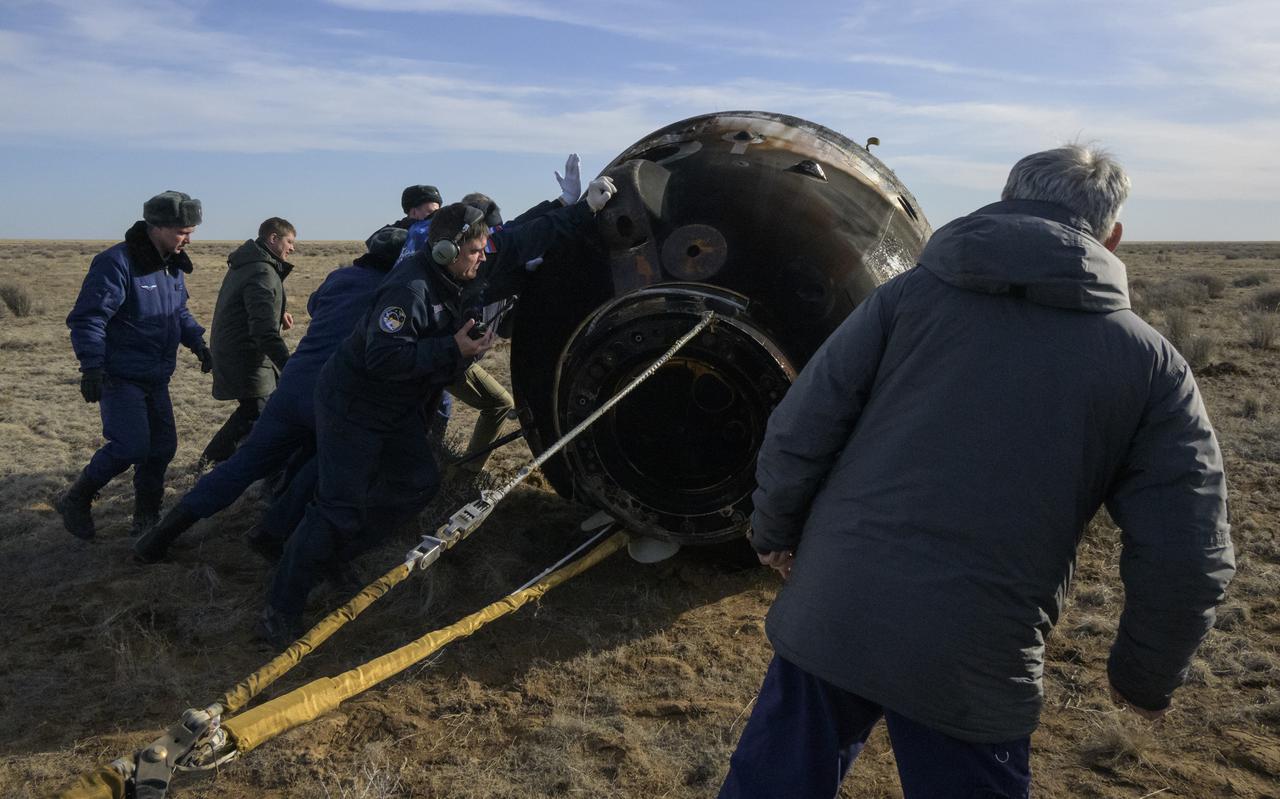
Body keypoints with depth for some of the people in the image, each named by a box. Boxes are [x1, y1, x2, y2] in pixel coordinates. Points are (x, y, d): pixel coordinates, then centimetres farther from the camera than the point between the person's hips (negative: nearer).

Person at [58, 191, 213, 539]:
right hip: (120, 377, -8)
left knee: (162, 445, 8)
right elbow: (87, 317, -20)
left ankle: (147, 517, 22)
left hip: (156, 379, 8)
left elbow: (180, 311, 24)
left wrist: (198, 343, 11)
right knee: (131, 445, -15)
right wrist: (91, 366, -26)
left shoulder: (173, 266, 10)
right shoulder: (117, 263, -18)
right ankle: (75, 501, 8)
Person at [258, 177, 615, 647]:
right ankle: (281, 610, 2)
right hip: (352, 408, -9)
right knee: (341, 508, -10)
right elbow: (382, 357, -33)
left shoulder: (460, 272, -3)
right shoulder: (409, 290, -28)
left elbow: (524, 240, 2)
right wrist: (453, 350, -34)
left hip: (399, 408, 9)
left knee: (418, 484, 9)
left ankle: (330, 560, 22)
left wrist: (585, 210, 1)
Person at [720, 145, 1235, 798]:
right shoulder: (1150, 362, 2)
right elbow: (1185, 562, 0)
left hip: (825, 620, 2)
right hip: (973, 669, -1)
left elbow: (798, 430, -3)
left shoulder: (909, 293, 2)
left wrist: (774, 534, 14)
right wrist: (1145, 679, 15)